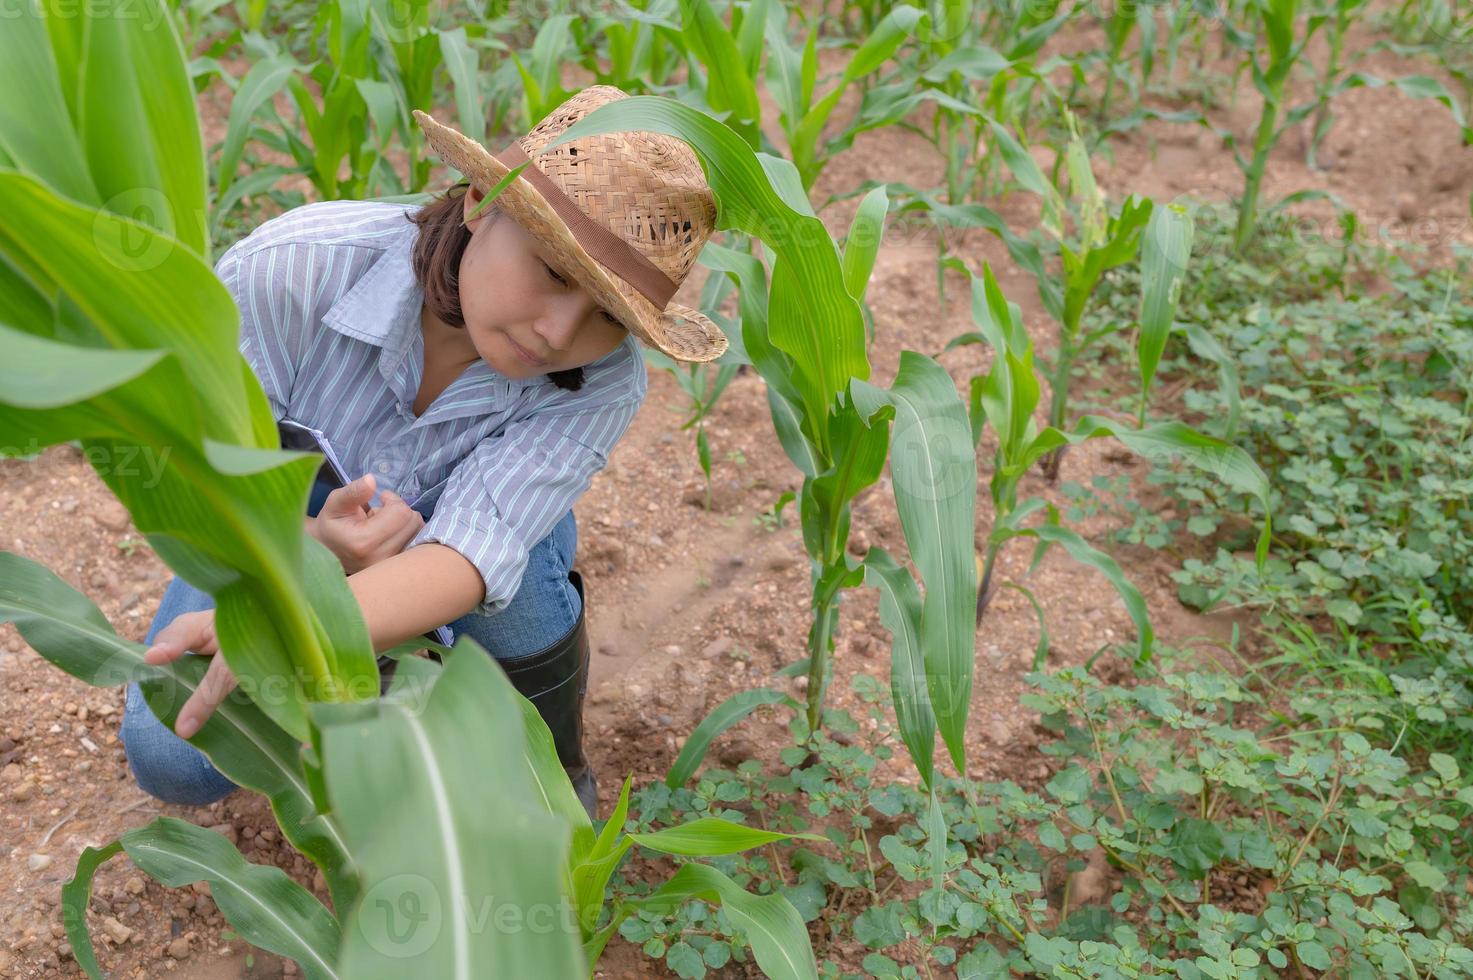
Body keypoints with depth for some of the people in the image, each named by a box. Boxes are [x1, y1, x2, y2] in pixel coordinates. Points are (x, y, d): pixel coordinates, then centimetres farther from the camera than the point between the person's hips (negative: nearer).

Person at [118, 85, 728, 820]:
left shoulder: (601, 382, -33)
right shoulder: (287, 269, -35)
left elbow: (471, 553, -44)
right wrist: (310, 541, -46)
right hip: (284, 528, 1)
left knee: (519, 567, -36)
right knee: (173, 763, -19)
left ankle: (554, 769, -3)